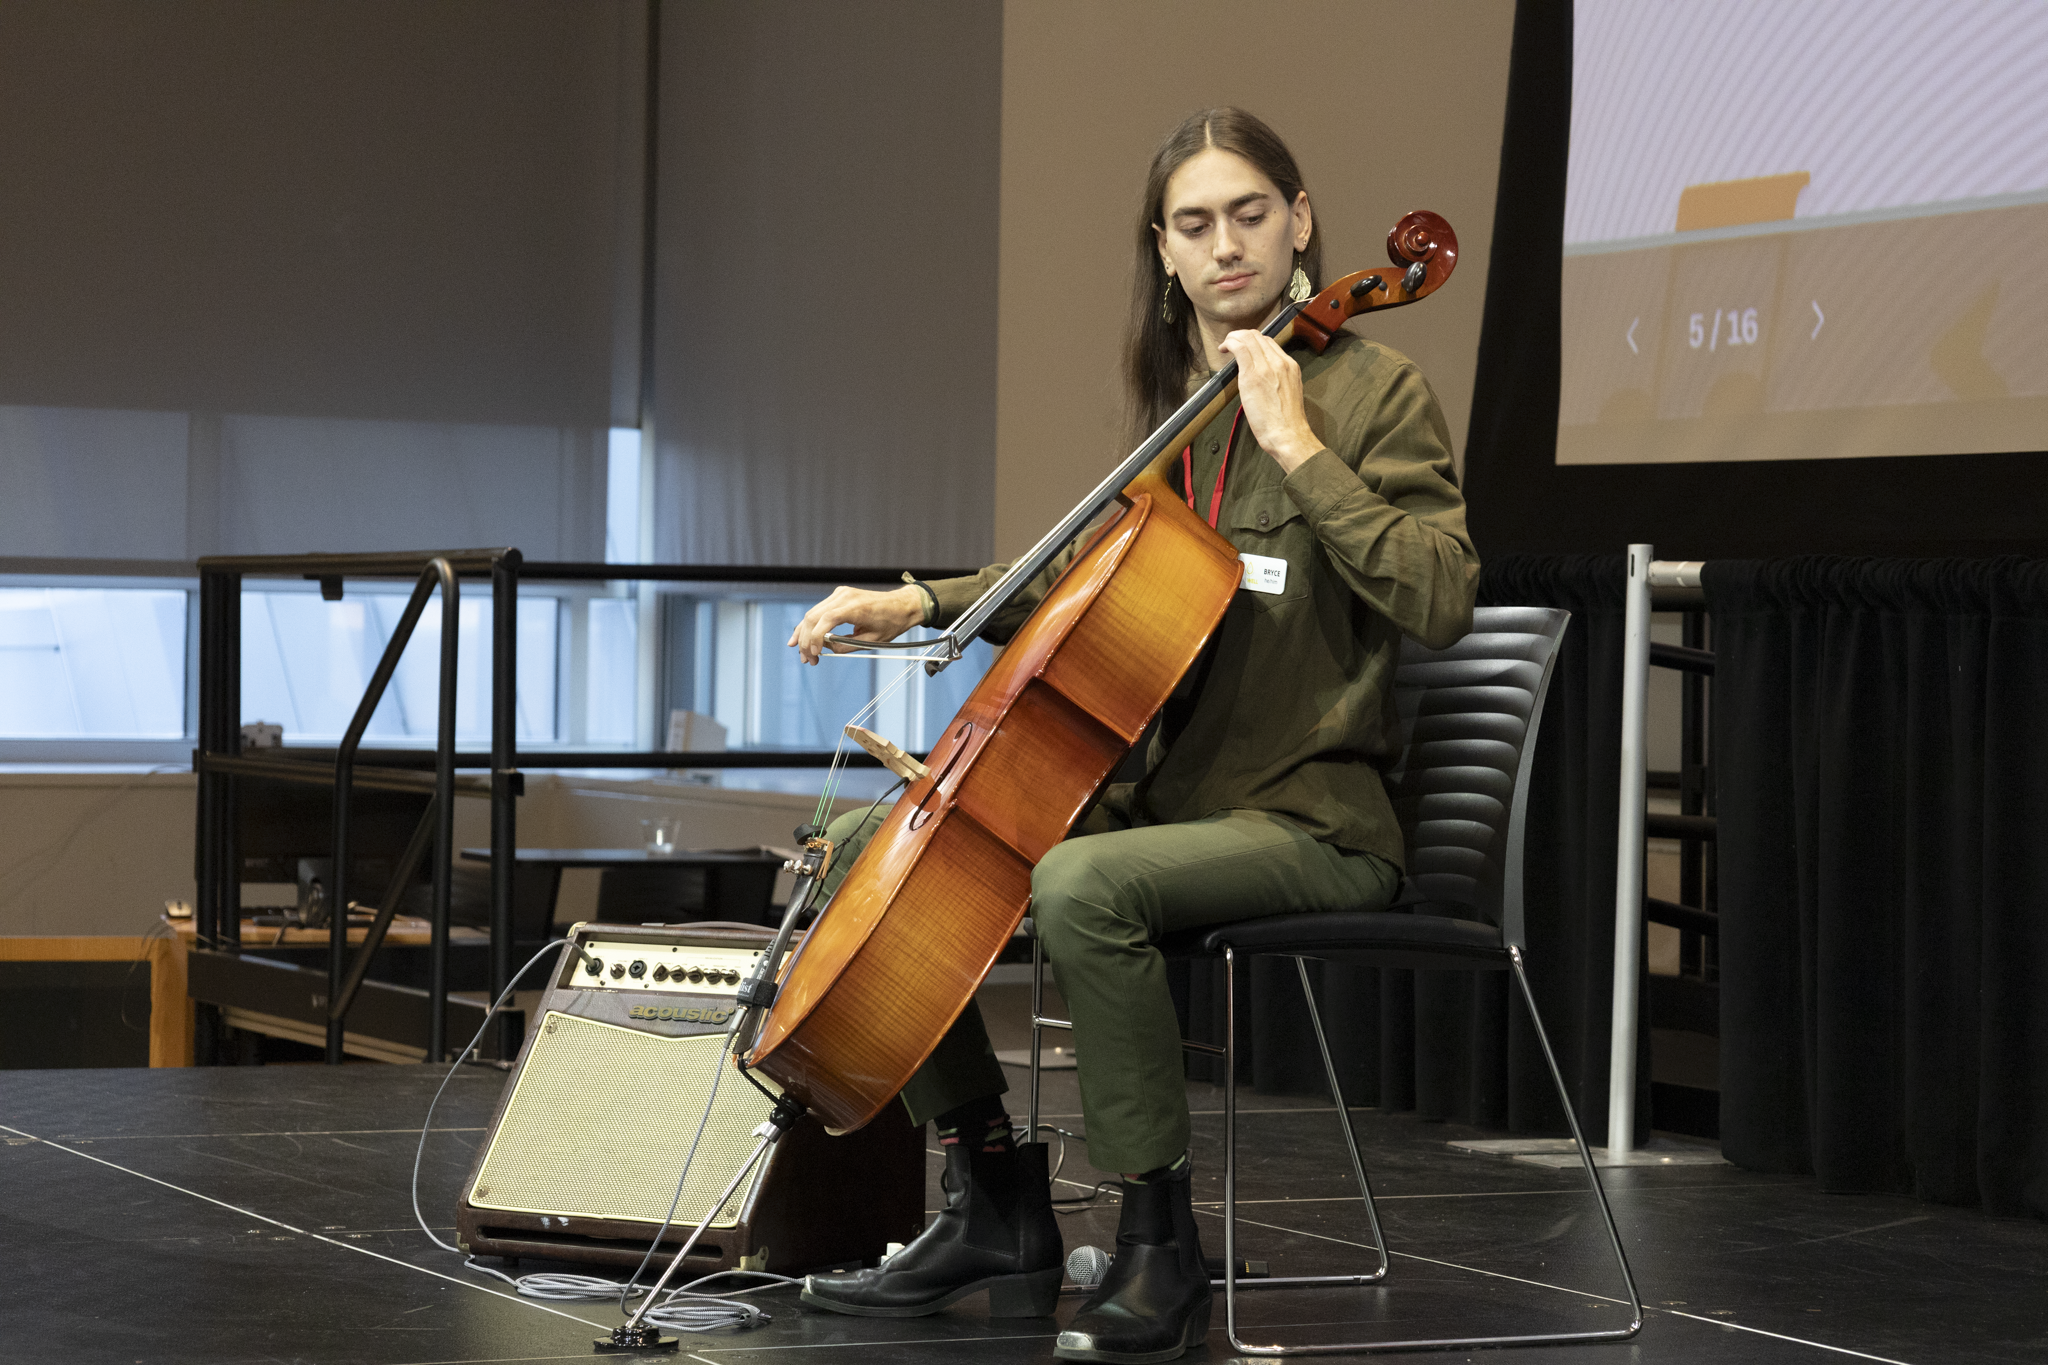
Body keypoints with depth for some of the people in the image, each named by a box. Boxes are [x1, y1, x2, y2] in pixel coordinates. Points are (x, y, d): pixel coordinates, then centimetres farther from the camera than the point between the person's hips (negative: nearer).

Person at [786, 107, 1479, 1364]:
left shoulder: (1373, 391, -8)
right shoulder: (1175, 404, 13)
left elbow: (1439, 597, -21)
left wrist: (1297, 447, -21)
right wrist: (924, 604, 14)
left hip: (1307, 817, -8)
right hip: (1162, 789, 8)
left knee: (1078, 885, -36)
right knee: (868, 848, 3)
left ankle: (1161, 1251, -22)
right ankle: (1001, 1215, 6)